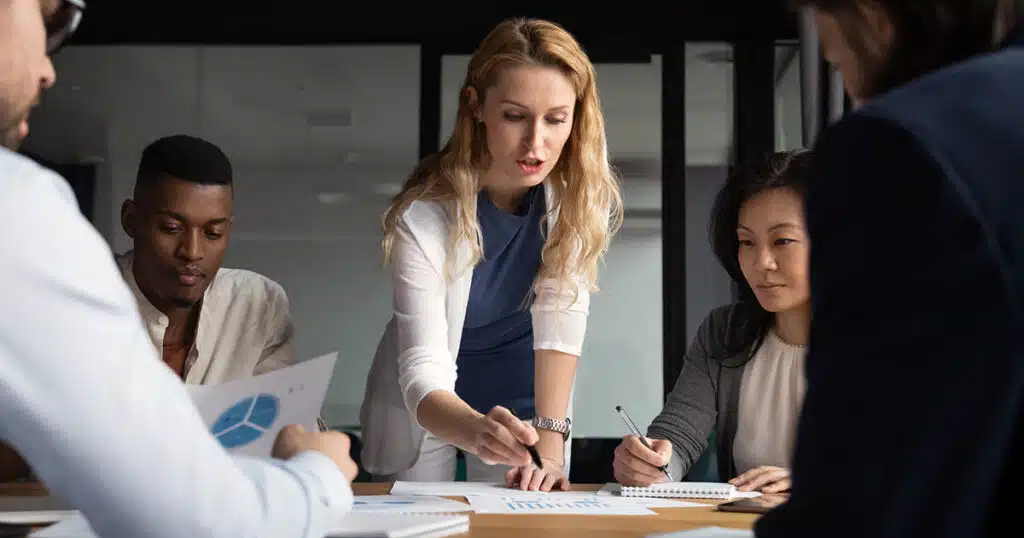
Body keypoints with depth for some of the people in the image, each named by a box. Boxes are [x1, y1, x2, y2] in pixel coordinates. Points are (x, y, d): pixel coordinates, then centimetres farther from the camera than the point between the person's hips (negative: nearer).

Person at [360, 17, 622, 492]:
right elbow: (423, 375, -33)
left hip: (521, 395, 2)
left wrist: (549, 440, -35)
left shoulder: (583, 190, -21)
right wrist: (478, 431, -54)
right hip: (428, 405, -2)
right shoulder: (425, 215, -29)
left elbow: (560, 317, -25)